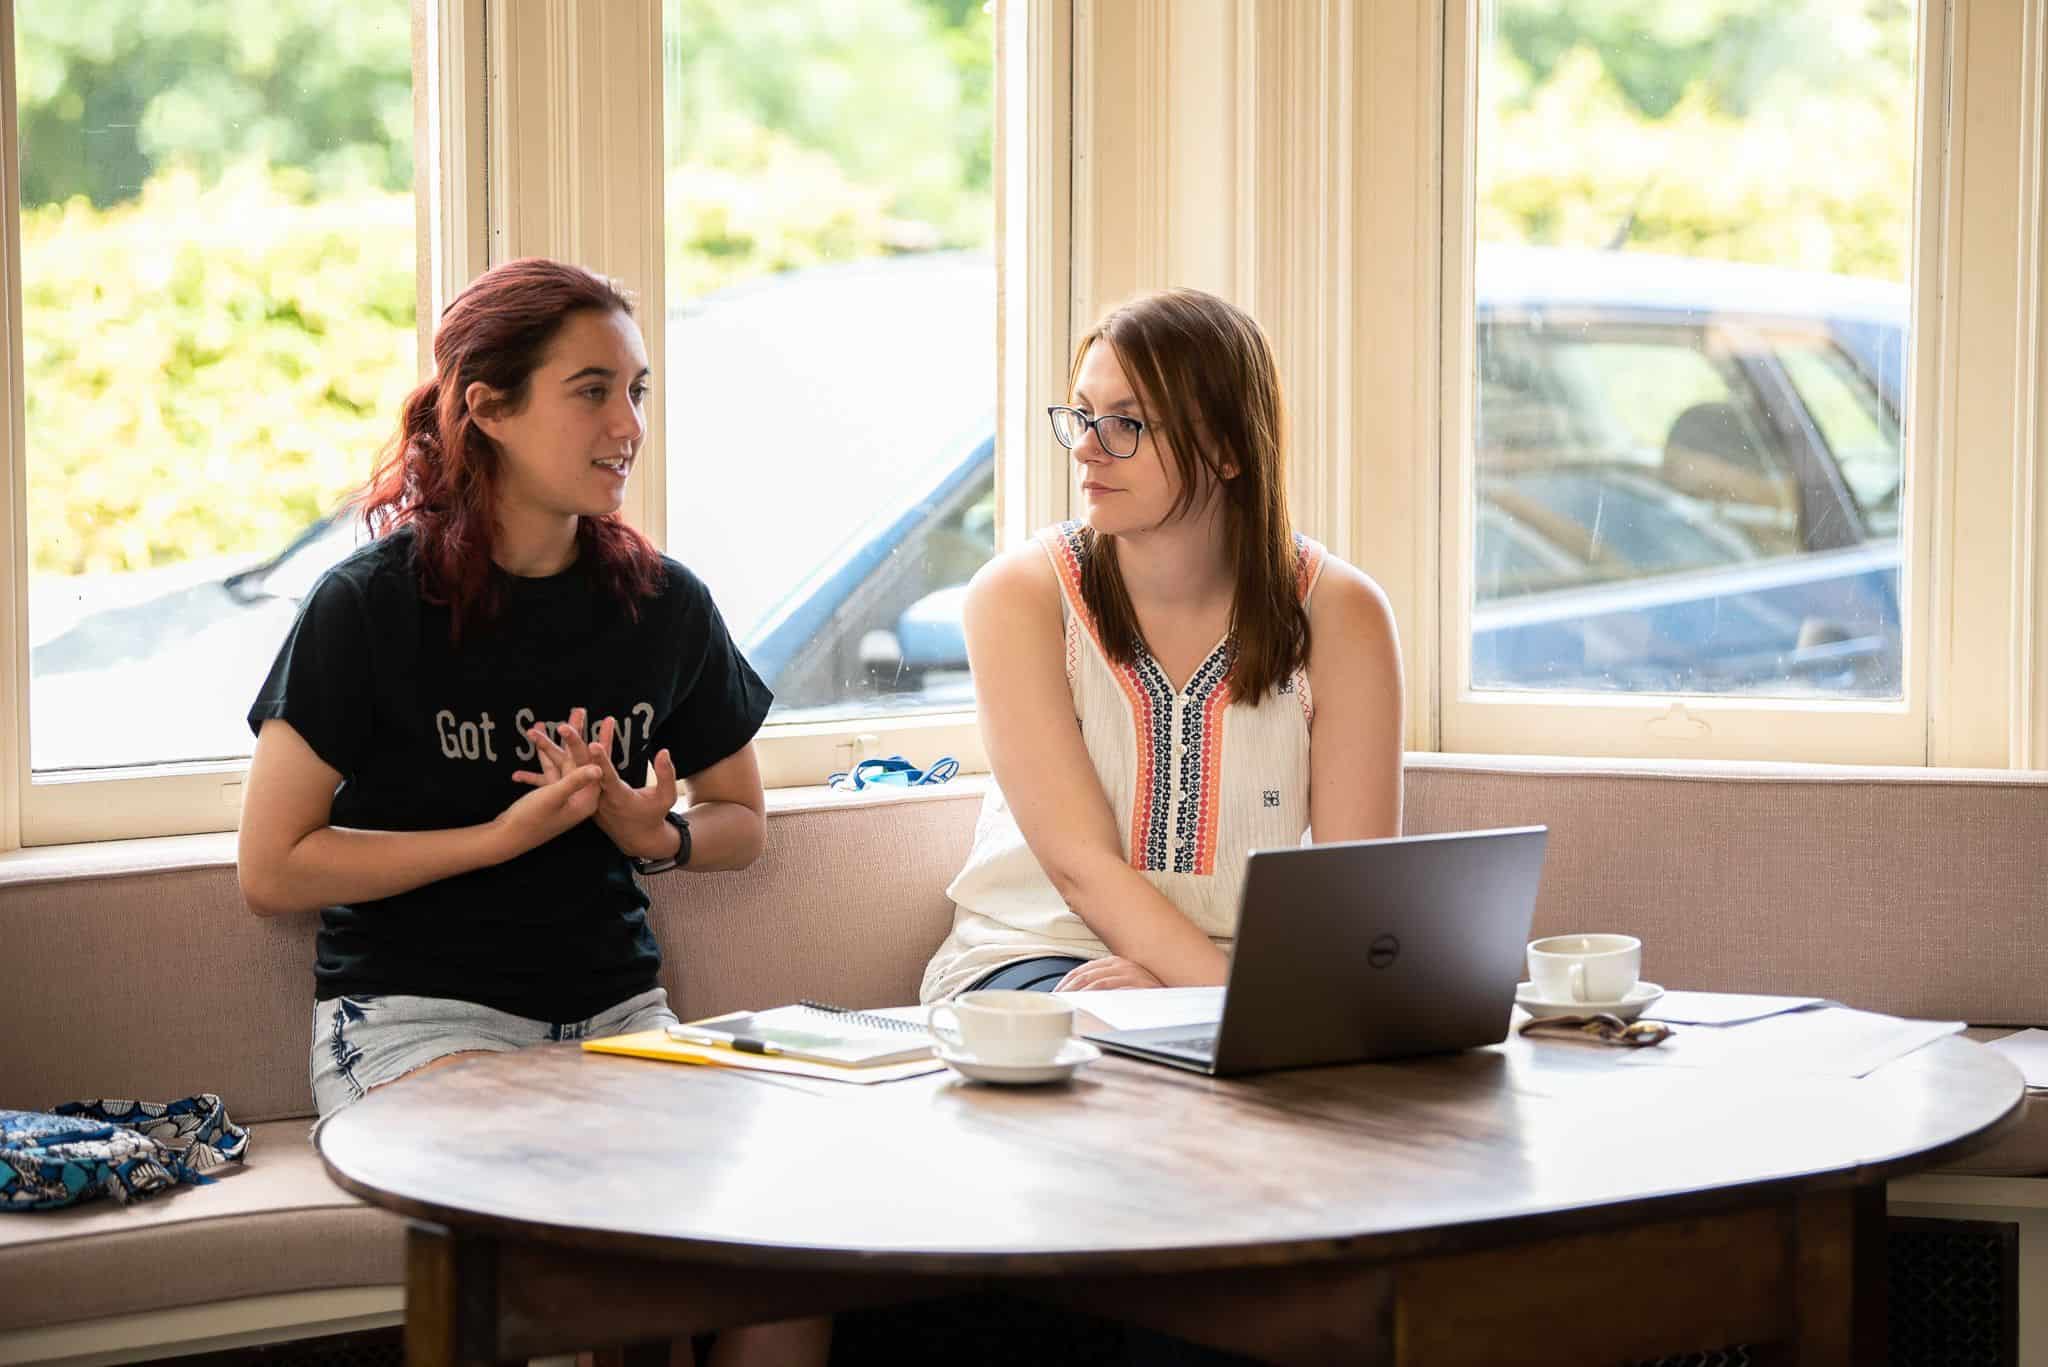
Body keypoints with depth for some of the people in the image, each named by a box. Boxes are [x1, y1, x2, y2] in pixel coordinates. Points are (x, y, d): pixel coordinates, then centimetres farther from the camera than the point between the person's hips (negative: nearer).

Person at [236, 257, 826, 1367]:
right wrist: (507, 834, -13)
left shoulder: (664, 604, 7)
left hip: (616, 1007, 4)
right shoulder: (370, 607, -6)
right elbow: (270, 873, -5)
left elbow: (741, 822, 21)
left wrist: (653, 835, -3)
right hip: (413, 1012, -4)